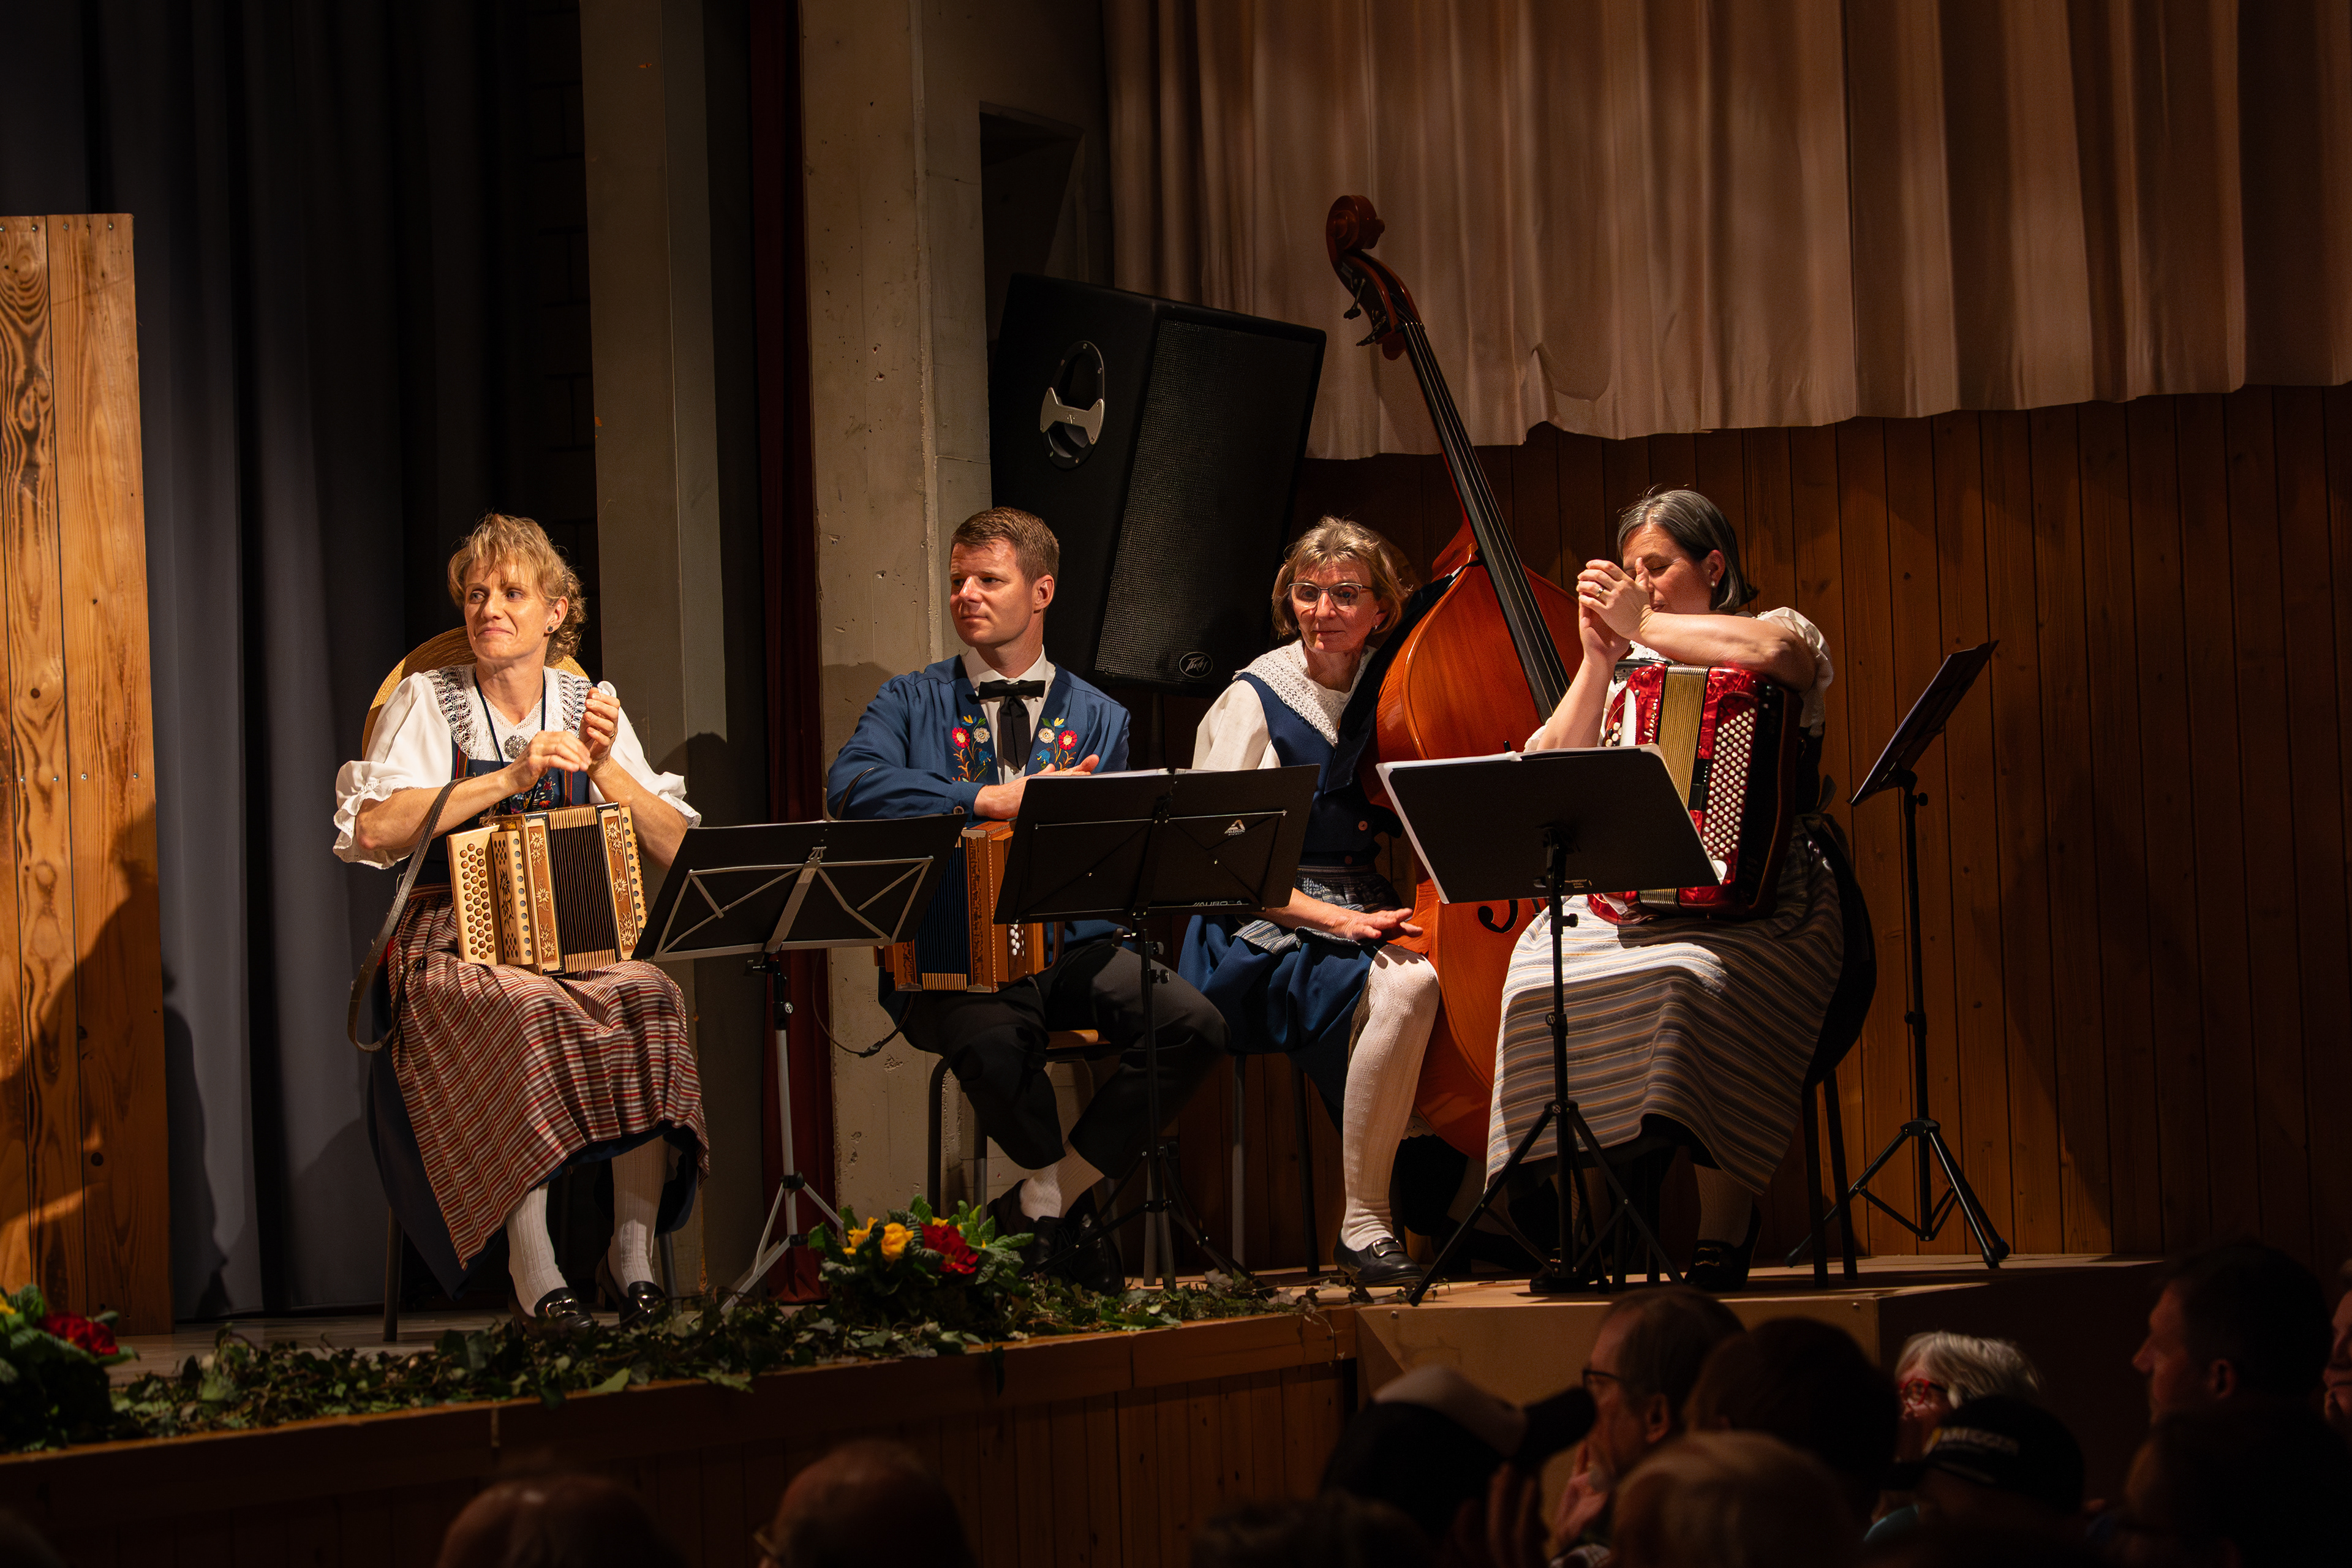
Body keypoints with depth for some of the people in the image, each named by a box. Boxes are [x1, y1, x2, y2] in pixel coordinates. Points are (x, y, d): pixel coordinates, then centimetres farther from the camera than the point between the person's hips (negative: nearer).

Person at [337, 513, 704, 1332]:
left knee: (649, 996, -30)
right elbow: (373, 830, -14)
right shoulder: (427, 701, 4)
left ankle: (634, 1254, -25)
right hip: (456, 946, -3)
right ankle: (533, 1273, -35)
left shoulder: (586, 706, 13)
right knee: (525, 1011, -37)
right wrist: (508, 778, -17)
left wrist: (604, 766, -9)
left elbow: (673, 847, 7)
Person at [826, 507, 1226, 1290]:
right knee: (995, 1043, -38)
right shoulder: (913, 702, 11)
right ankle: (1066, 1210, -8)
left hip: (1067, 941, 3)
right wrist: (990, 799, -17)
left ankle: (1037, 1205, -10)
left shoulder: (1095, 719, 17)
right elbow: (850, 785, -11)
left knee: (1192, 1023, -24)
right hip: (952, 954, -3)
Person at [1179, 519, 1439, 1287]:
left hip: (1367, 916, 5)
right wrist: (1335, 920, -19)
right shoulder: (1253, 701, -2)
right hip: (1267, 935, -5)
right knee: (1406, 984, -35)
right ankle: (1362, 1225, -26)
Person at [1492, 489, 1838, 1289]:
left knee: (1692, 980, -37)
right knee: (1540, 978, -25)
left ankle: (1725, 1224, -26)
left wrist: (1645, 625, -10)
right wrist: (1600, 656, 2)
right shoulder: (1628, 671, 21)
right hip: (1630, 902, 5)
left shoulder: (1778, 630, 7)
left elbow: (1777, 651, -20)